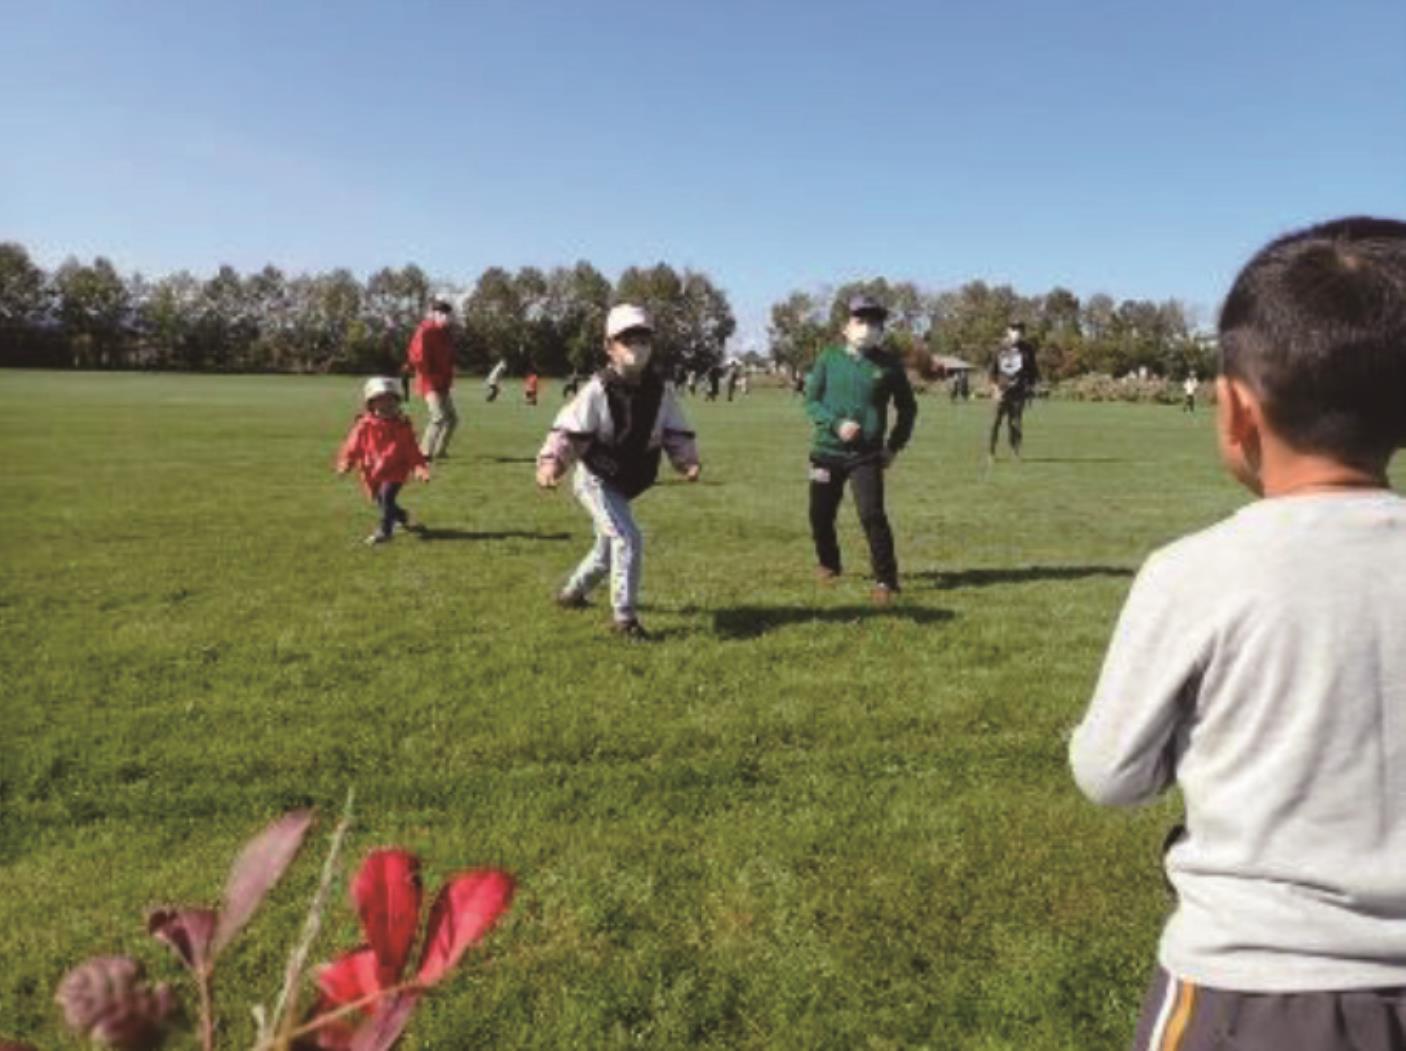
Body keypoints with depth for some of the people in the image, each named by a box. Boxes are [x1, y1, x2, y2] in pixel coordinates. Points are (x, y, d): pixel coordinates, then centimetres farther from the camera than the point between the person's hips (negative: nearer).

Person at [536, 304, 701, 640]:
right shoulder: (598, 389, -22)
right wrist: (550, 463, -41)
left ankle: (571, 593, 49)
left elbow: (676, 433, -2)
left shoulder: (661, 390, -7)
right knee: (628, 540, -20)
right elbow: (568, 431, -26)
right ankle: (624, 616, -7)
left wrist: (688, 461, -20)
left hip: (628, 483, 7)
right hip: (596, 480, -7)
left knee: (609, 546, 23)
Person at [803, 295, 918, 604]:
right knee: (820, 514, 10)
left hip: (867, 454, -2)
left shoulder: (889, 364, 1)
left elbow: (908, 408, 11)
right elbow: (811, 401, 2)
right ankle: (828, 564, 36)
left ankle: (885, 579, -4)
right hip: (827, 451, 2)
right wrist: (836, 424, -15)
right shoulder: (829, 358, 2)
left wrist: (894, 446, 3)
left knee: (872, 515, -14)